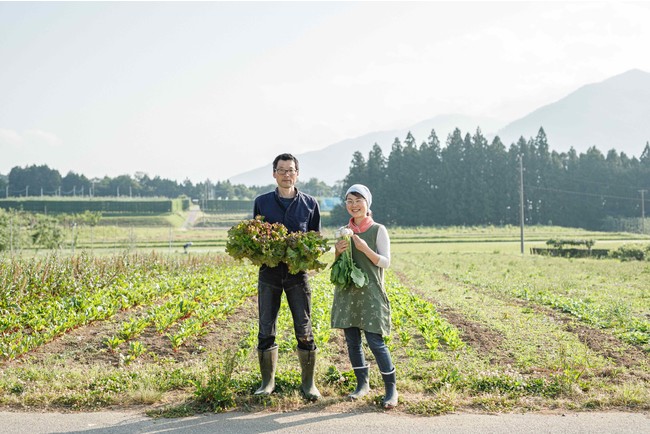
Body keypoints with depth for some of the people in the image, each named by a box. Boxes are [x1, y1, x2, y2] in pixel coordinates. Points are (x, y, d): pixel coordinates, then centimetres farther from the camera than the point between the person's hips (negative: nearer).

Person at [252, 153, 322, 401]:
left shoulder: (309, 204, 7)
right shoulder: (262, 202, 8)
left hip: (297, 272, -1)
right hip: (269, 271, 1)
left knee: (304, 331, -1)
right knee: (266, 331, 4)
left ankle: (308, 383, 10)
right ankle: (267, 382, 16)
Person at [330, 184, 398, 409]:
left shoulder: (378, 230, -2)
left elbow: (385, 262, -5)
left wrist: (365, 249, -19)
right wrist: (337, 252, -6)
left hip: (370, 293, -5)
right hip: (347, 292, 5)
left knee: (375, 341, -9)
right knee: (352, 341, 7)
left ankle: (391, 388, 3)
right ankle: (362, 384, 21)